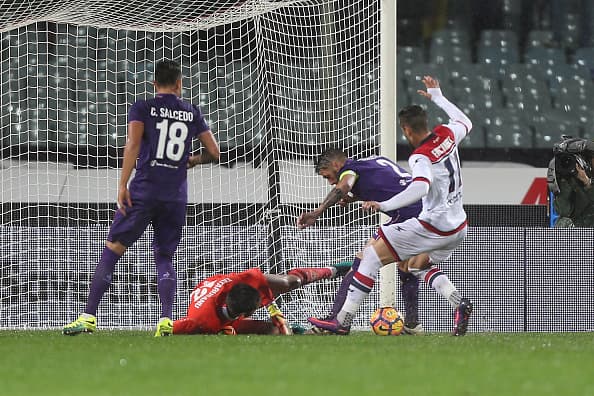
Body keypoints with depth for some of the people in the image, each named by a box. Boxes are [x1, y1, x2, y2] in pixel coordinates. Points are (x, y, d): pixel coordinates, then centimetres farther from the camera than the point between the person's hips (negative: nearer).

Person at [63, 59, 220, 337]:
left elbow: (133, 145, -11)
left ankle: (89, 317, -5)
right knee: (164, 258, 13)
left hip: (144, 191, -3)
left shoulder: (142, 108, 3)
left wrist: (122, 185, -11)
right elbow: (214, 153, 14)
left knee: (112, 250, 2)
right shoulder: (192, 113, 12)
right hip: (177, 196, 3)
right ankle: (166, 321, -7)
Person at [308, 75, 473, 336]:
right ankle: (458, 303, 3)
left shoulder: (420, 157, -20)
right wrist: (438, 98, 34)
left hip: (433, 225, -9)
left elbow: (421, 187, -39)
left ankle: (343, 320, -6)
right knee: (418, 265, 29)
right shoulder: (446, 134, 2)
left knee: (372, 255, -4)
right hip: (458, 226, 9)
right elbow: (466, 123, 26)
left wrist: (385, 205, -43)